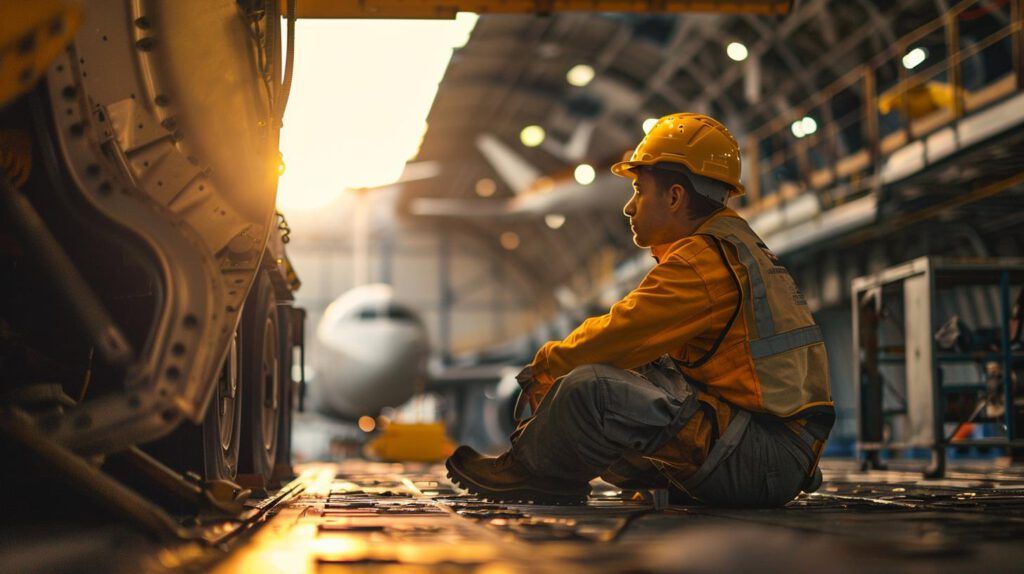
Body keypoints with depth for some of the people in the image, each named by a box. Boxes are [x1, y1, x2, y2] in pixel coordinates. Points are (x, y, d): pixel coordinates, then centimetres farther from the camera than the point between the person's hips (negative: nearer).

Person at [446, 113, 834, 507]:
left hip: (768, 460, -11)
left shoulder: (702, 258, -13)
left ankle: (530, 471, 4)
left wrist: (546, 362, 4)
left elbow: (621, 334, -13)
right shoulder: (731, 246, 19)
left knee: (591, 388, -20)